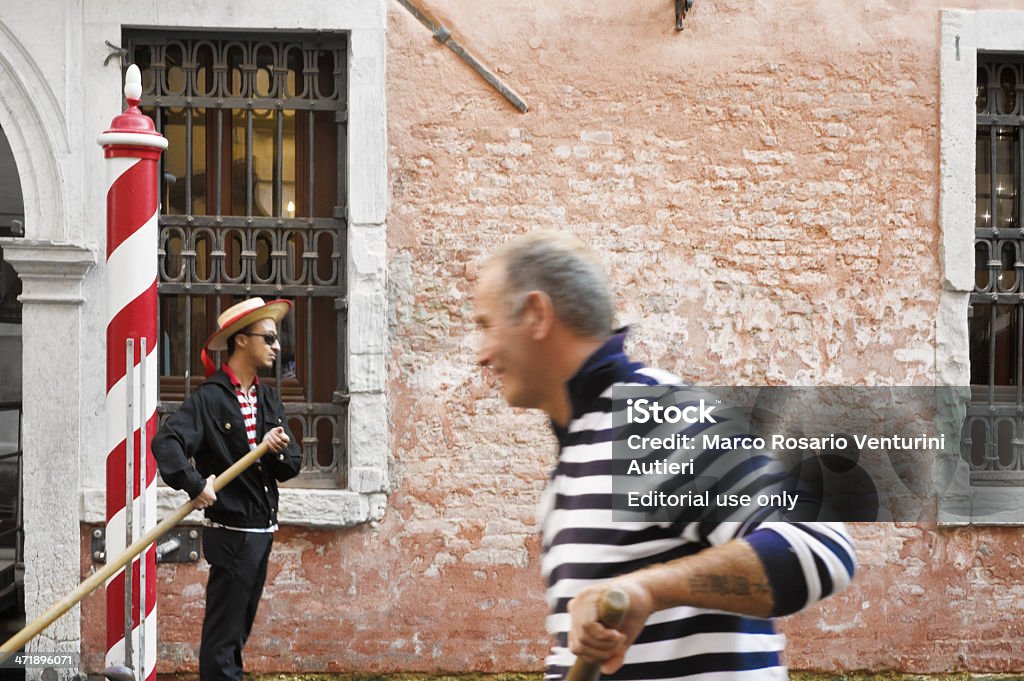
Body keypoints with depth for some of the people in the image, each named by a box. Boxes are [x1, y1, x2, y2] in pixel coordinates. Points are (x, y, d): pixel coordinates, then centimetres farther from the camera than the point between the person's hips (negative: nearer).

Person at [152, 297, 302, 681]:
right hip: (232, 533, -8)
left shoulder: (268, 398, 11)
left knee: (237, 632, 17)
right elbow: (166, 442, -26)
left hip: (262, 533, 8)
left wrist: (276, 451, -12)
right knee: (222, 637, -3)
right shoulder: (210, 397, -13)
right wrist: (194, 486, -31)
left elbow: (291, 466, 9)